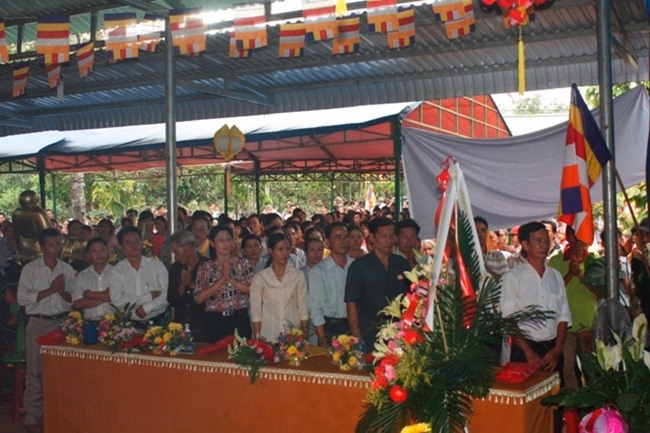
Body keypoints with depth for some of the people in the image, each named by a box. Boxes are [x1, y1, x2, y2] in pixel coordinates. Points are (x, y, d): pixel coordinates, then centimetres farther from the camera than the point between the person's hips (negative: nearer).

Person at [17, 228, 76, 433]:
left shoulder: (67, 269, 7)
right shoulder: (30, 269, -1)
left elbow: (74, 298, 7)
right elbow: (22, 298, -10)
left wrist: (63, 292, -14)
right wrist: (51, 290, -14)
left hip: (63, 322, 3)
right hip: (38, 324, -3)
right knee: (36, 372, 1)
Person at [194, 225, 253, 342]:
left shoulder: (242, 263, 4)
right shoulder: (205, 267, 4)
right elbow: (199, 298, -5)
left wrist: (230, 279, -13)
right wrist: (221, 280, -11)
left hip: (240, 319, 0)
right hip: (215, 321, 0)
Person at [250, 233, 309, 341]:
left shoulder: (298, 275, 3)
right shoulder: (259, 278, 1)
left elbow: (303, 309, 4)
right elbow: (256, 312, 1)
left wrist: (304, 336, -1)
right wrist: (257, 339, -4)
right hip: (268, 336, -1)